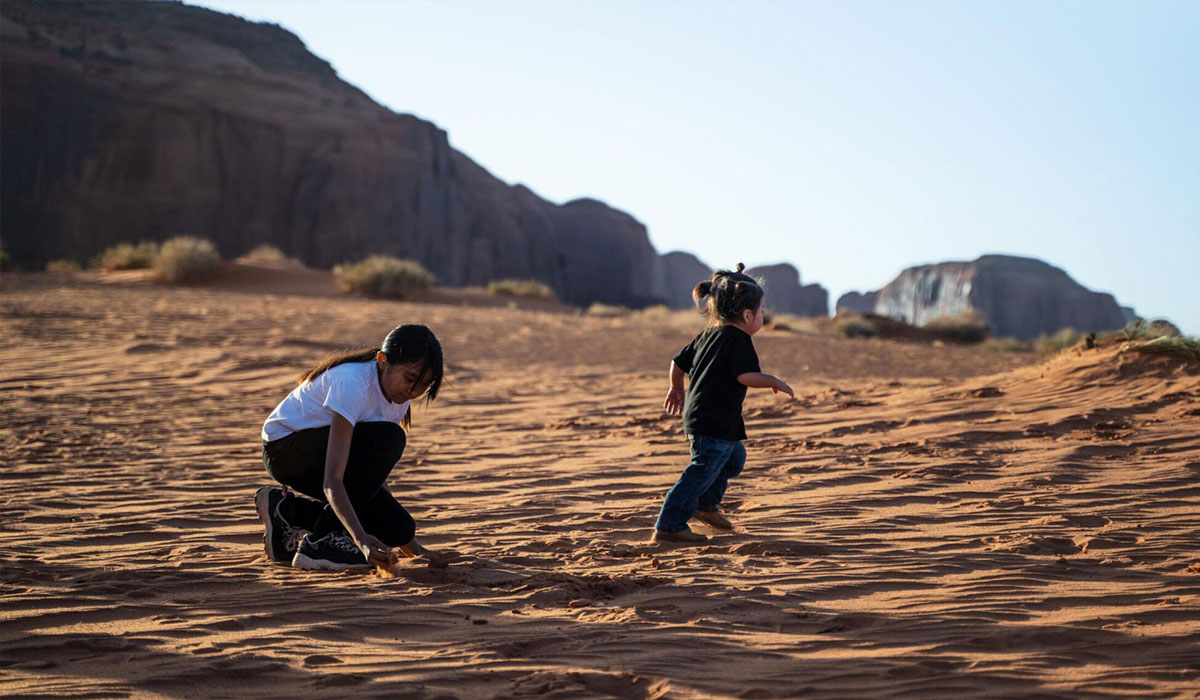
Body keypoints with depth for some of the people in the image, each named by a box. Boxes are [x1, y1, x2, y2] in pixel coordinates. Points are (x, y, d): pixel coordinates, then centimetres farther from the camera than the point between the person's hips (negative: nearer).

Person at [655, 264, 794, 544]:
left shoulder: (707, 335, 13)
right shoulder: (739, 339, -14)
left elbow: (679, 362, 19)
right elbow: (747, 376, -25)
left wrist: (677, 388, 35)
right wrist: (775, 382, -10)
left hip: (697, 415, 10)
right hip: (715, 423, -10)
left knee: (734, 458, 29)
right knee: (703, 471, -8)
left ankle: (705, 505, 38)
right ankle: (669, 526, -8)